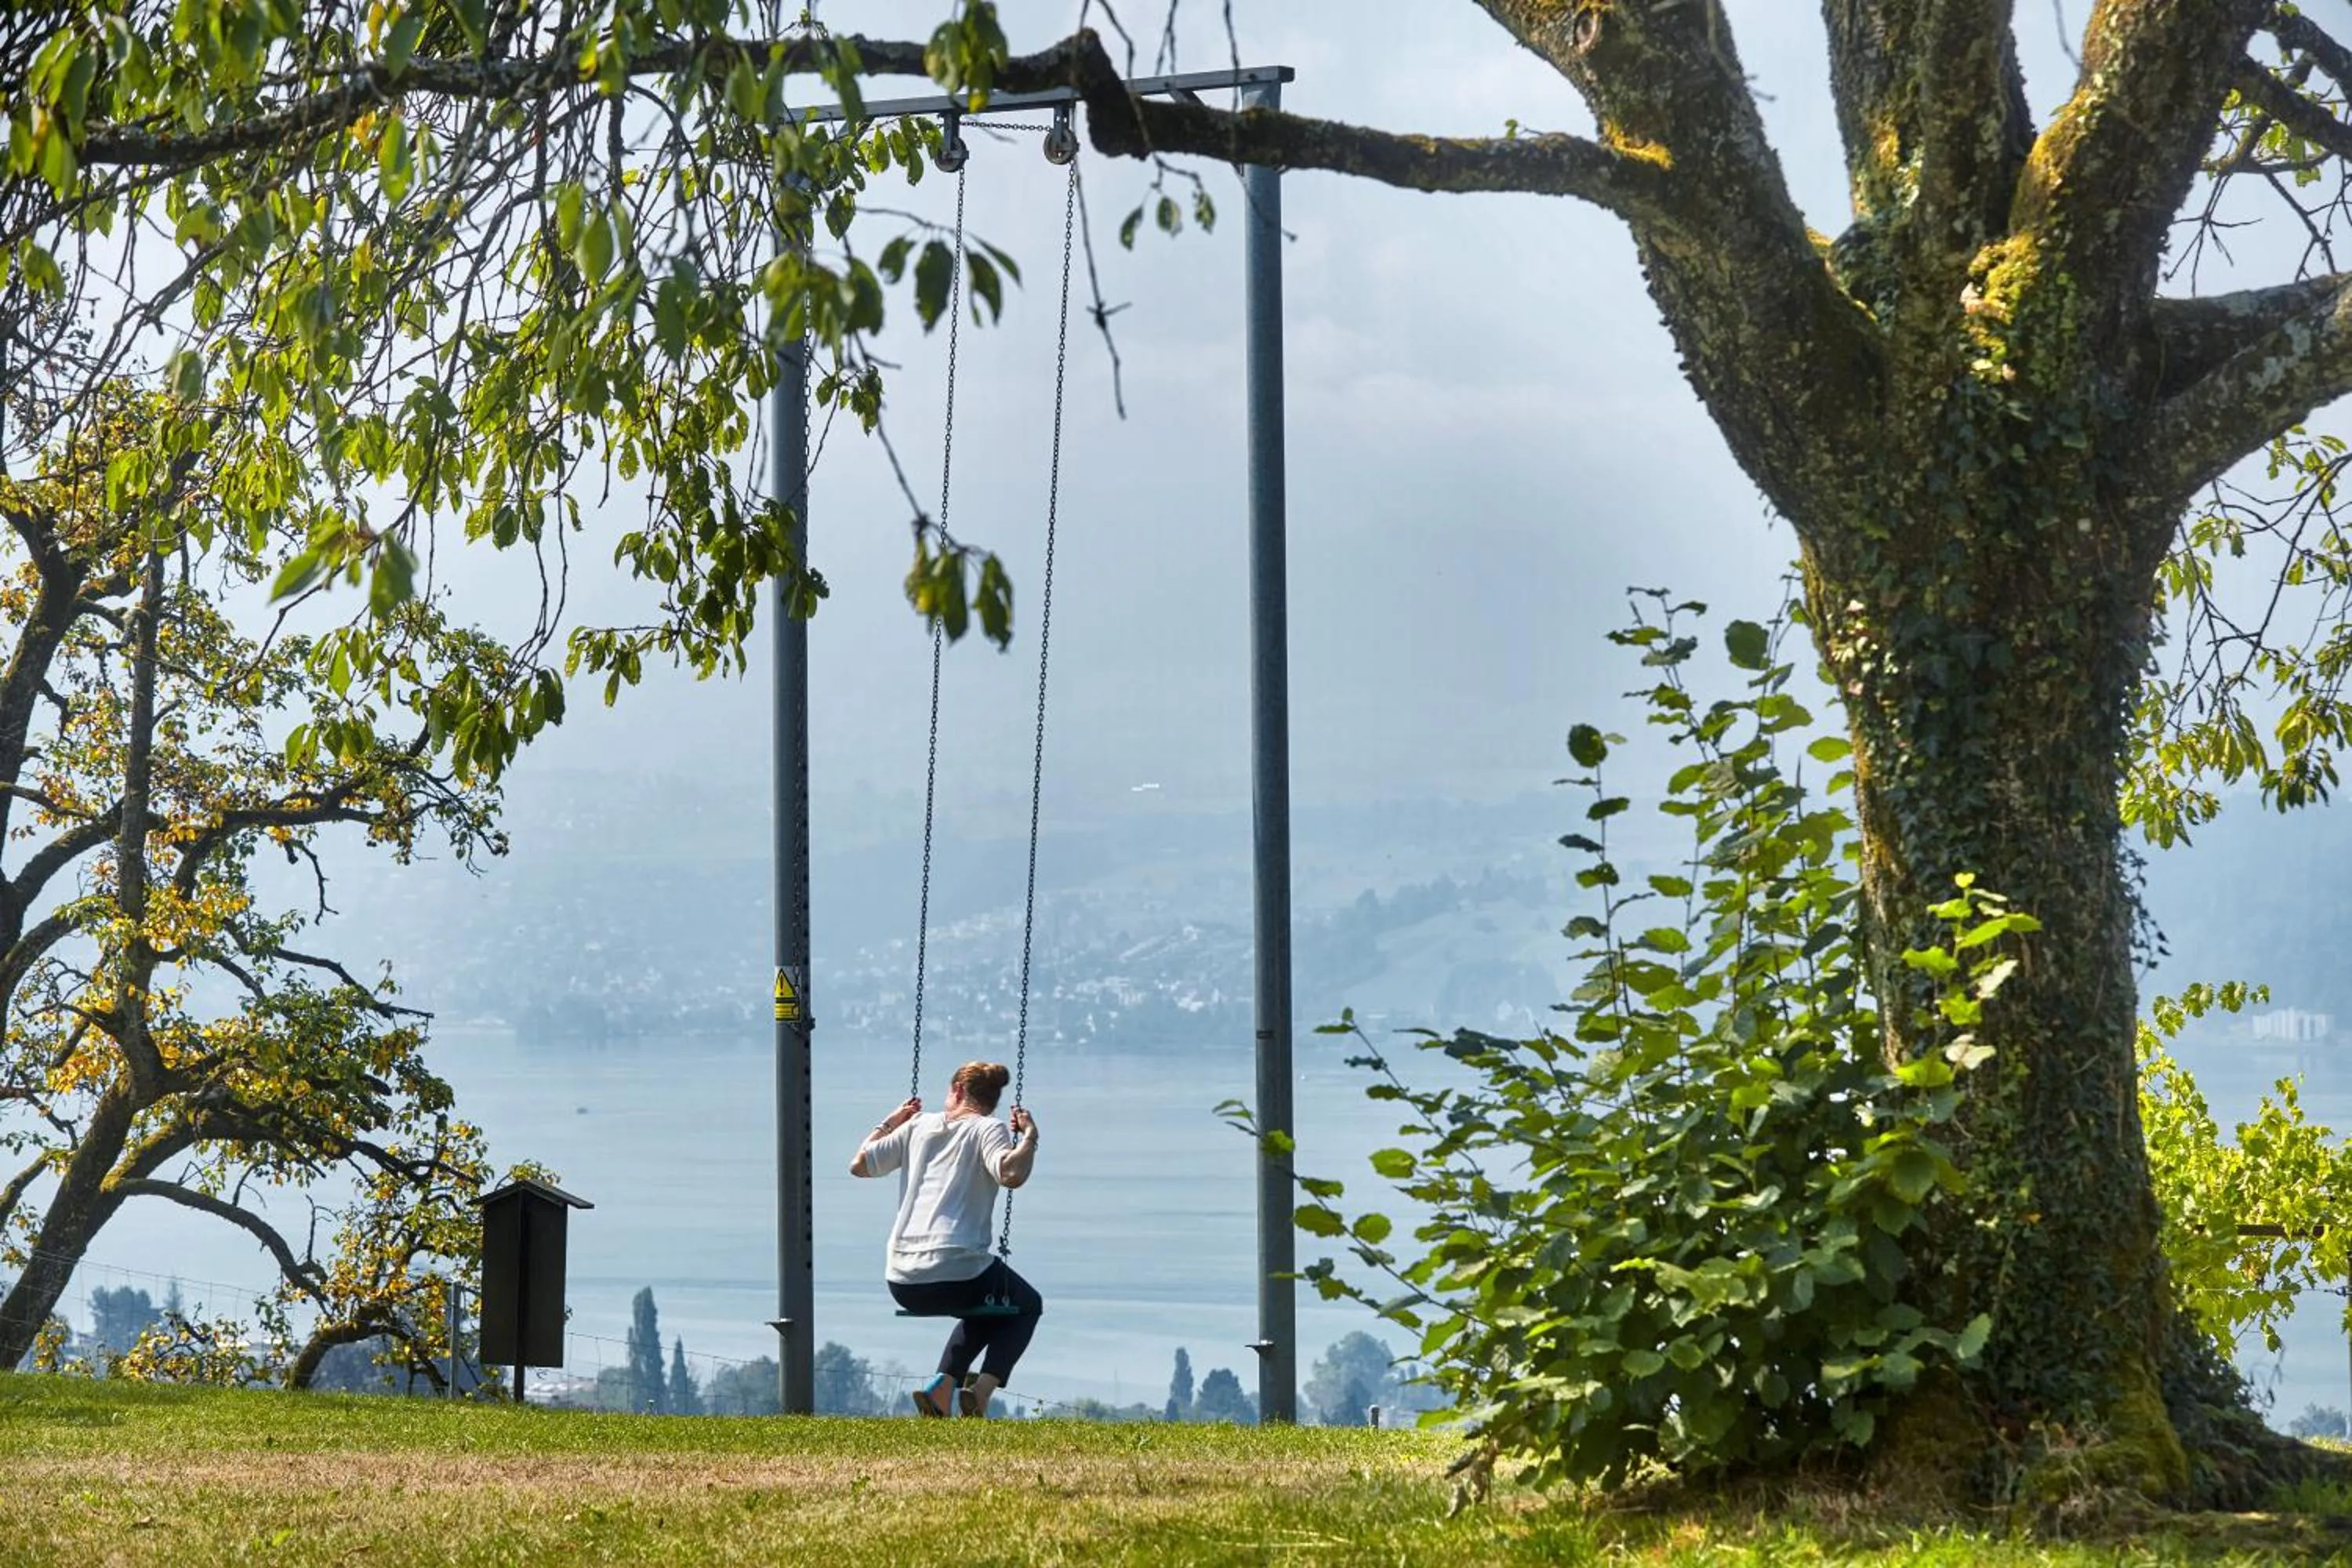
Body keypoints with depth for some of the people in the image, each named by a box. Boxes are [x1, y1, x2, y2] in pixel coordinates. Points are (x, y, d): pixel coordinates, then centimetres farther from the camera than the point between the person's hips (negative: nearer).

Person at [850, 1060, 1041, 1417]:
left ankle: (941, 1389, 15)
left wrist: (887, 1125, 32)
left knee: (984, 1310, 36)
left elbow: (859, 1165, 20)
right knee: (1027, 1305, 26)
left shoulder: (919, 1125, 14)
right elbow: (1011, 1174, -20)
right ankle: (981, 1391, 3)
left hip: (903, 1286, 5)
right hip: (957, 1275, -5)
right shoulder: (989, 1129, 0)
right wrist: (1029, 1137, -4)